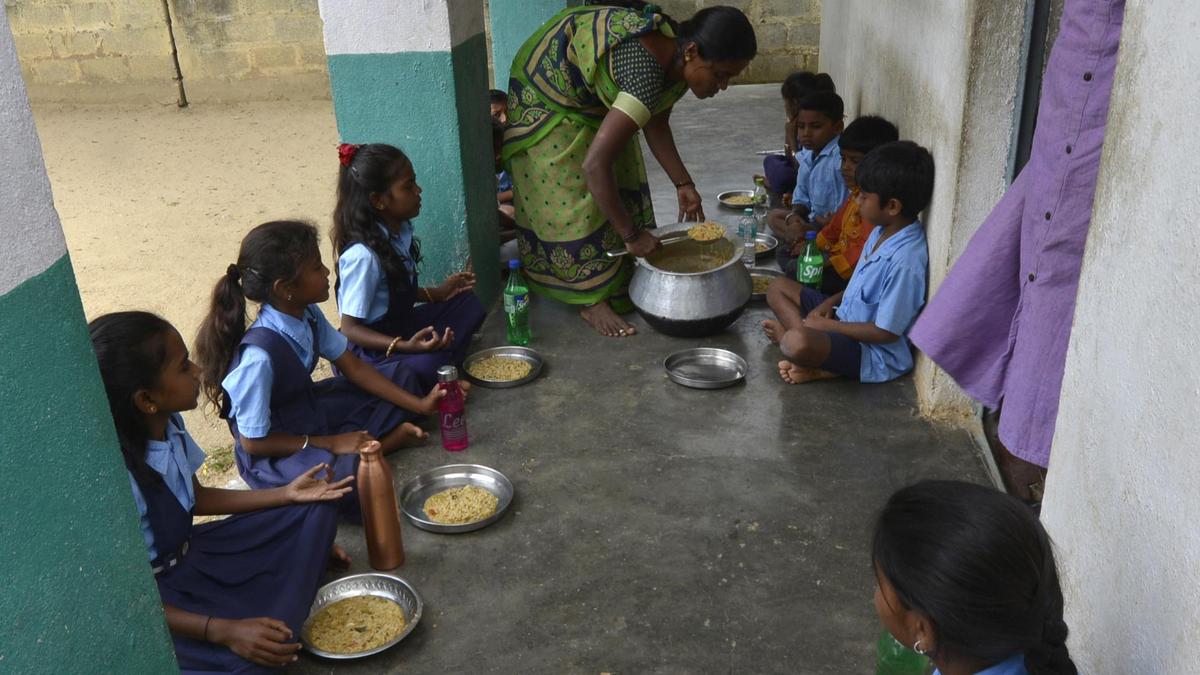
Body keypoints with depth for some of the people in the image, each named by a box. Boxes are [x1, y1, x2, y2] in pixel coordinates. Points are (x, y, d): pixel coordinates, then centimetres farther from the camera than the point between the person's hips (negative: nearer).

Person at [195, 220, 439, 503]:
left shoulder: (308, 314, -11)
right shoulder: (260, 355, -32)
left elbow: (353, 367, 1)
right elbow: (253, 442, -22)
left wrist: (419, 405, -4)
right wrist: (331, 444, -20)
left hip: (308, 410, 8)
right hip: (272, 454, -8)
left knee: (400, 376, 8)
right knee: (355, 475, -37)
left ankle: (364, 447, -8)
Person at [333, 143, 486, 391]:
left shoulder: (400, 230, -3)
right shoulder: (363, 255, -28)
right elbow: (350, 328, -22)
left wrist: (436, 293, 8)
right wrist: (404, 347, -34)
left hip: (399, 328, 9)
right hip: (368, 349, -9)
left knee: (469, 304, 7)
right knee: (428, 368, -34)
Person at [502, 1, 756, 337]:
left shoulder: (678, 59, -14)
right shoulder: (648, 72, -41)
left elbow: (656, 124, 5)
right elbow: (594, 164, -44)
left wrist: (683, 184, -2)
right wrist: (631, 234, -35)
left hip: (592, 97, 8)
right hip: (547, 93, -8)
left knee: (622, 183, 9)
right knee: (575, 200, -7)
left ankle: (623, 277, 22)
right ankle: (592, 300, 5)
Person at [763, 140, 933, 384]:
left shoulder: (904, 260, -28)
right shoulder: (883, 231, 1)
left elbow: (886, 332, -24)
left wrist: (828, 325, -15)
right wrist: (831, 301, 1)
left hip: (875, 353, -10)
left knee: (797, 343, -37)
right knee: (778, 287, 9)